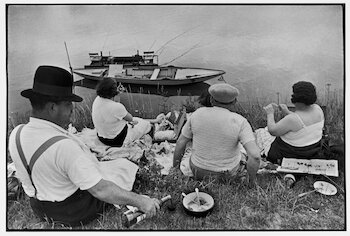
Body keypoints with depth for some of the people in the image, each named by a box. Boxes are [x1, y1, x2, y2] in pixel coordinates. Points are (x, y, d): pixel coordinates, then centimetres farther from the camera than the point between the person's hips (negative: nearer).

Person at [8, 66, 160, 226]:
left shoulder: (16, 134, -13)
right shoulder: (64, 146, -38)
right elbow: (100, 190, -34)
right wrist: (140, 201, -26)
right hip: (75, 212, -7)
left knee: (92, 159, 27)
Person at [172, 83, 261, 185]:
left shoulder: (198, 114, -14)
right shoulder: (239, 122, -22)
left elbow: (180, 142, -8)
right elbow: (255, 156, -30)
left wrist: (175, 169, 5)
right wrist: (251, 180, -12)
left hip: (199, 169, 1)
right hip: (227, 172, -1)